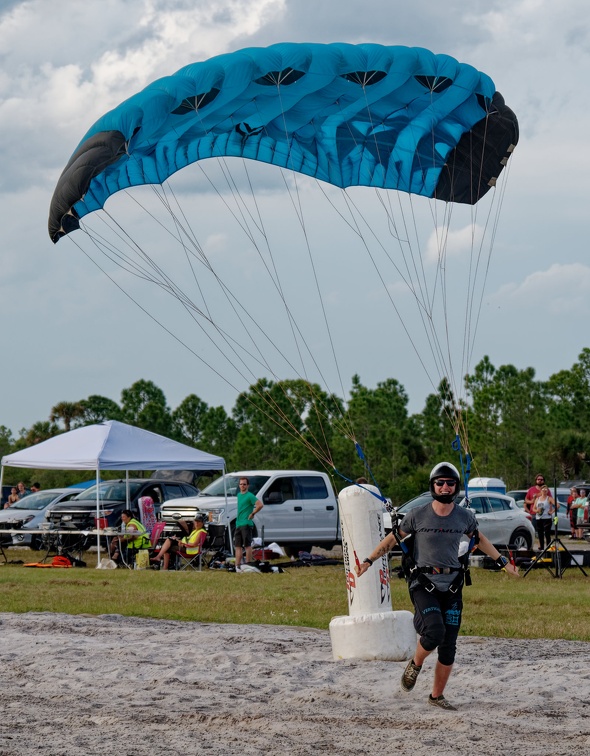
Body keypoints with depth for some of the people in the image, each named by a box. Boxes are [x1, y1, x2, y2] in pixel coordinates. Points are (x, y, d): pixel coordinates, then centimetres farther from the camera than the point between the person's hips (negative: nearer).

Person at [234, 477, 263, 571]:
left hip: (246, 524, -9)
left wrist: (252, 514, -14)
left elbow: (260, 505, -21)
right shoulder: (239, 495, 16)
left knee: (247, 545, -6)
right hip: (238, 524, 9)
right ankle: (237, 566, 9)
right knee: (238, 546, 7)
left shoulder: (249, 496, -10)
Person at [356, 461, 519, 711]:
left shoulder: (464, 517, 3)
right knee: (435, 632, -25)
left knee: (448, 647, 3)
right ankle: (415, 665, 6)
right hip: (424, 584, -3)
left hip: (452, 585, 3)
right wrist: (368, 561, 4)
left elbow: (479, 540, 21)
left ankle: (437, 696, 19)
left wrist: (503, 562, 23)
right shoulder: (417, 515, -5)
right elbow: (393, 538, 6)